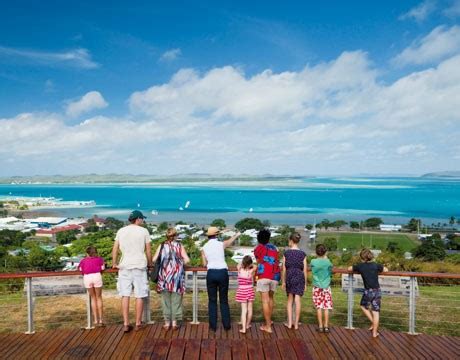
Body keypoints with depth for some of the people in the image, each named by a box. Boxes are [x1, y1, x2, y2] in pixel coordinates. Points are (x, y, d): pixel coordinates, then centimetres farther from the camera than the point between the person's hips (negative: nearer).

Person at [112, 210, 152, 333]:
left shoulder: (121, 231, 6)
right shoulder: (143, 231, -1)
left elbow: (115, 249, 6)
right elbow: (148, 251, 0)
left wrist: (114, 264, 19)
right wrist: (149, 263, 16)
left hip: (125, 266, 3)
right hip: (139, 266, -2)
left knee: (125, 295, 5)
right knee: (139, 296, 5)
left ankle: (126, 324, 5)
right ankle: (138, 323, 12)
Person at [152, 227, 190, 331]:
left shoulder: (161, 246, 5)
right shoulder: (179, 246, 2)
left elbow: (154, 259, -2)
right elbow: (187, 260, -6)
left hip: (164, 275, 1)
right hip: (177, 275, -1)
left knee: (165, 300, 9)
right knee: (176, 299, 7)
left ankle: (167, 323, 13)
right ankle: (174, 322, 10)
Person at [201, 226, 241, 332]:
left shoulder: (204, 248, 2)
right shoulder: (221, 244, -1)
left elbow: (204, 264, 1)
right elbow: (231, 240, 20)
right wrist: (237, 234, 41)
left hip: (211, 273, 1)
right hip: (223, 273, -1)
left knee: (212, 300, 10)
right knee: (224, 300, 10)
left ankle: (213, 325, 11)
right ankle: (226, 325, 14)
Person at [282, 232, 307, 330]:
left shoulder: (286, 253, -3)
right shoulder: (302, 254, 0)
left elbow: (284, 269, -1)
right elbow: (305, 270, 0)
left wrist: (283, 282, 7)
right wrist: (305, 283, 8)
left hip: (289, 277, 0)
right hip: (300, 277, 0)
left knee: (290, 300, 13)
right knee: (297, 300, 5)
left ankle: (289, 323, 13)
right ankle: (296, 324, 10)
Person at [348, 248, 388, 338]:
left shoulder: (360, 266, -3)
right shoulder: (376, 265, -1)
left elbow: (349, 269, 11)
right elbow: (386, 270, 12)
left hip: (368, 291, -2)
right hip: (377, 291, 2)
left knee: (363, 306, 25)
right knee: (376, 312, 8)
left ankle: (373, 323, 23)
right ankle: (375, 332, 15)